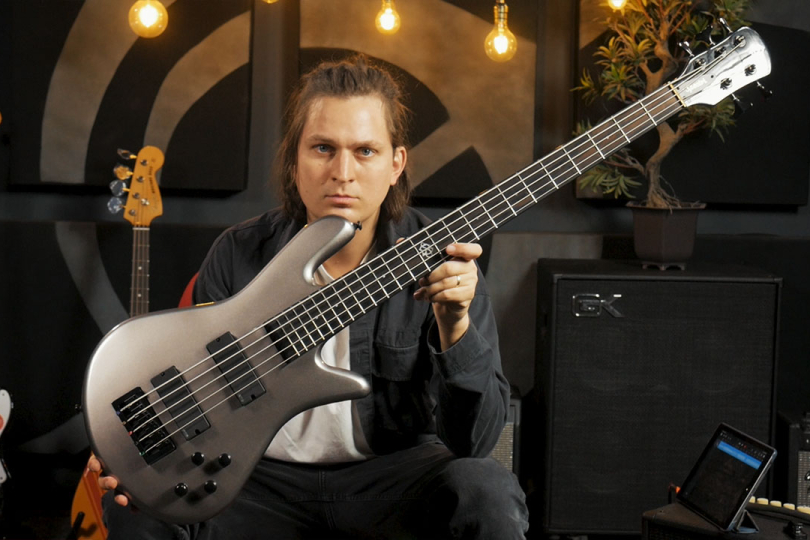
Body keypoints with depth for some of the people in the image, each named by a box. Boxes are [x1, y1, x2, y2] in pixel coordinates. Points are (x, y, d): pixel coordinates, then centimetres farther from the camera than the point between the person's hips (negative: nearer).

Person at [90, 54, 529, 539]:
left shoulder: (443, 262, -11)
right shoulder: (238, 256, -5)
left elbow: (475, 440, -17)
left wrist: (455, 323, -33)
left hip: (391, 471, -1)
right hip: (262, 476, 1)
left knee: (487, 494, -31)